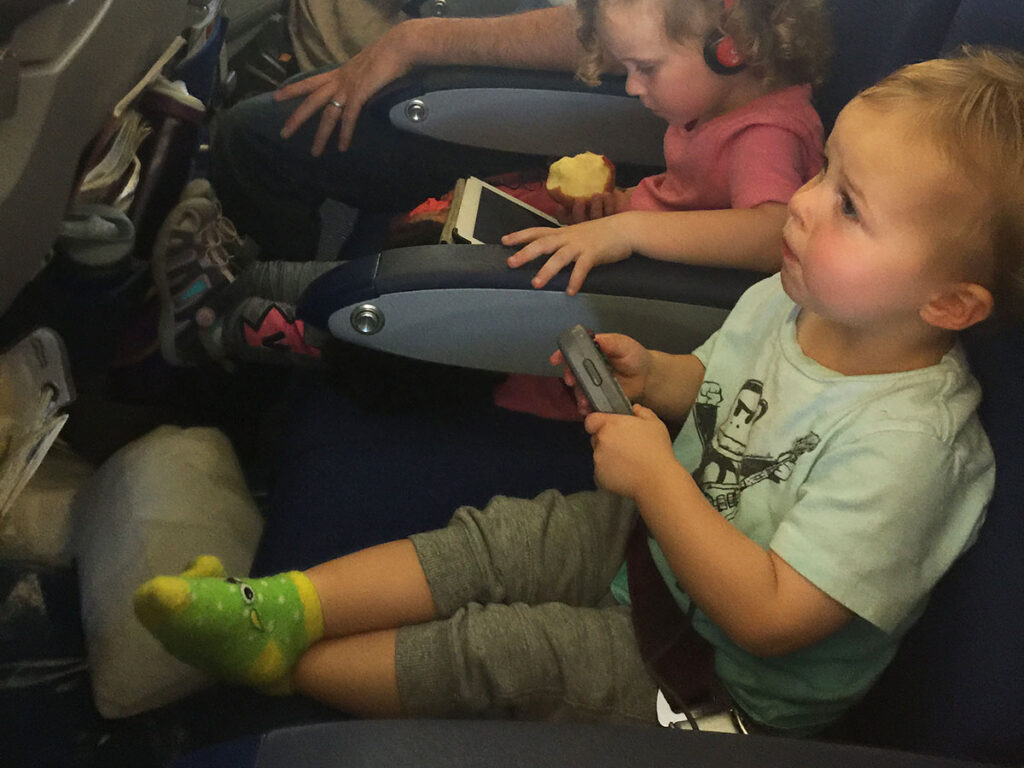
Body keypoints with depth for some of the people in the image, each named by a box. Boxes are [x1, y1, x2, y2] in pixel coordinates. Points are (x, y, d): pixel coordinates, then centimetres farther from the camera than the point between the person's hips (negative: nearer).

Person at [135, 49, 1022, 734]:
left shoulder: (906, 444, -34)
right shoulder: (787, 299, -10)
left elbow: (768, 617, -32)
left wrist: (654, 476, -29)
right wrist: (652, 376, -10)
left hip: (720, 675, -7)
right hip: (658, 533, 7)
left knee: (489, 651, -10)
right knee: (485, 543, -7)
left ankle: (282, 666, 5)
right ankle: (280, 608, -6)